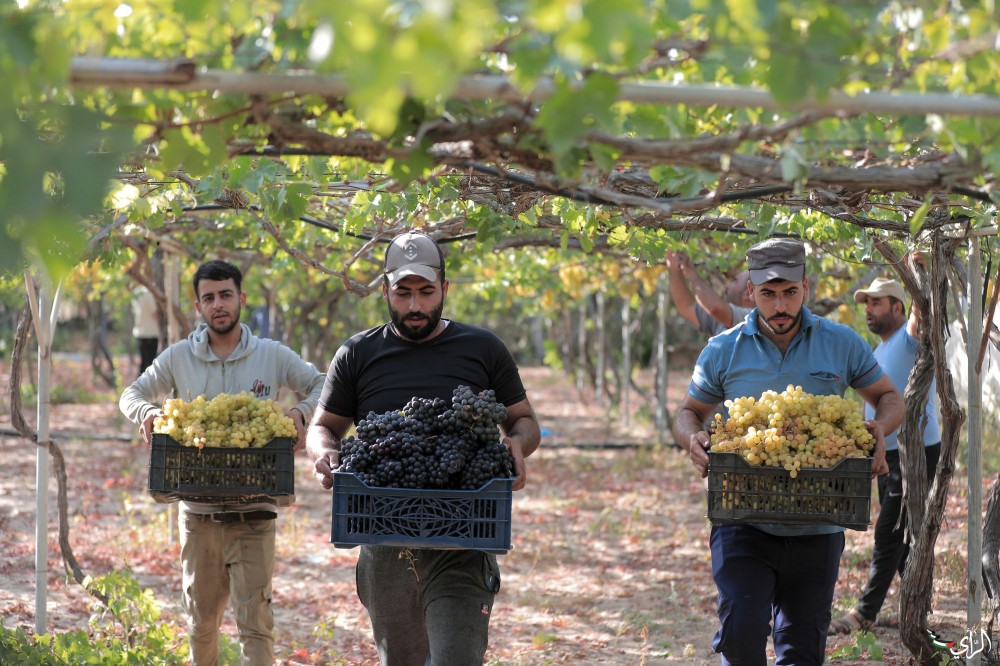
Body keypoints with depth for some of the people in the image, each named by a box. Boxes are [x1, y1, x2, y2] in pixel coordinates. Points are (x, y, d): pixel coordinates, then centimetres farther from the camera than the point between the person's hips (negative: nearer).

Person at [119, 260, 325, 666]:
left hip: (252, 515, -2)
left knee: (255, 622, -9)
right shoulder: (178, 358, 5)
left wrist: (301, 411, -16)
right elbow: (132, 394, 13)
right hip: (198, 515, 2)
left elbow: (323, 386, 6)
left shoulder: (273, 356, 2)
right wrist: (147, 412, -11)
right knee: (201, 621, 15)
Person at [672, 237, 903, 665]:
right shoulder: (722, 352, 3)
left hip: (816, 529, 1)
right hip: (743, 524, -1)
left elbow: (889, 398, 15)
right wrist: (693, 438, -10)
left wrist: (880, 428, -9)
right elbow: (689, 411, 15)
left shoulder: (842, 345, 4)